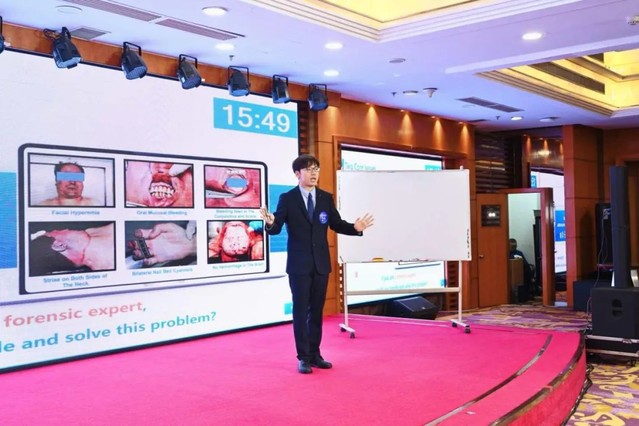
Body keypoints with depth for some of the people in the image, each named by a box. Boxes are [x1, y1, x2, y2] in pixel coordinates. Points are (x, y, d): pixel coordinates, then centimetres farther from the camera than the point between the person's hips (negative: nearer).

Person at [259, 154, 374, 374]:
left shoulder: (326, 198, 6)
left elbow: (337, 224, 7)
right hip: (299, 264, -4)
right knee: (300, 311, 2)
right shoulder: (287, 199, -5)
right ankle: (303, 358, 10)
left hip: (321, 263, 4)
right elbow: (276, 228, -11)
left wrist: (355, 228, -10)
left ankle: (315, 354, 22)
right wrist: (270, 223, -34)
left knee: (317, 311, 12)